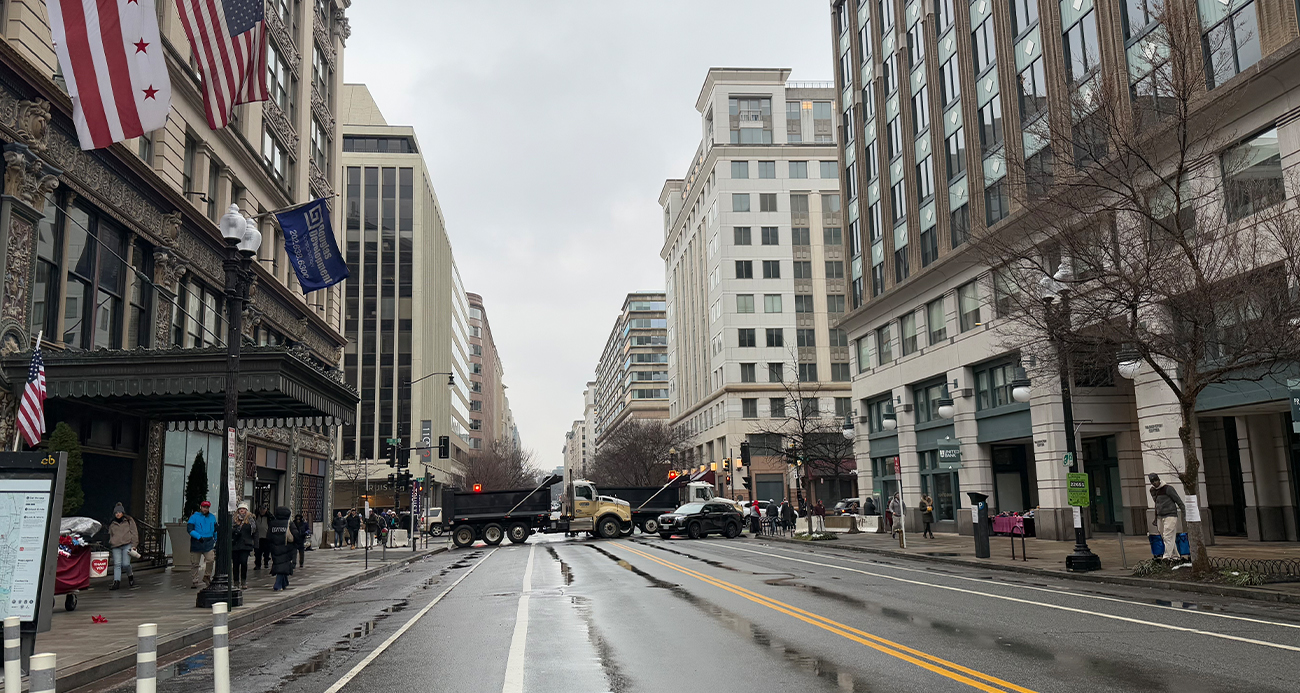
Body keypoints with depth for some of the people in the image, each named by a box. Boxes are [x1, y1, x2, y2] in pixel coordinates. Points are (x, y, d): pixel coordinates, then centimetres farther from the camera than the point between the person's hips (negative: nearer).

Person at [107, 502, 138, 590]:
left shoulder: (129, 520, 9)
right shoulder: (112, 524, 20)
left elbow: (134, 533, 6)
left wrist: (134, 545, -1)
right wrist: (110, 545, 22)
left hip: (127, 545, -3)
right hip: (116, 547, 3)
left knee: (126, 563, -11)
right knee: (117, 564, -7)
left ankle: (130, 576, 16)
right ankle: (116, 582, -10)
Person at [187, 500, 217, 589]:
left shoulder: (212, 517, 14)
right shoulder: (194, 517, 0)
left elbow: (216, 530, 23)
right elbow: (190, 529, -10)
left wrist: (217, 541, 17)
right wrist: (198, 536, -21)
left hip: (209, 543, 2)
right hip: (196, 543, -2)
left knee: (210, 559, -15)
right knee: (195, 564, 3)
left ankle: (207, 576, 4)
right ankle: (194, 582, 13)